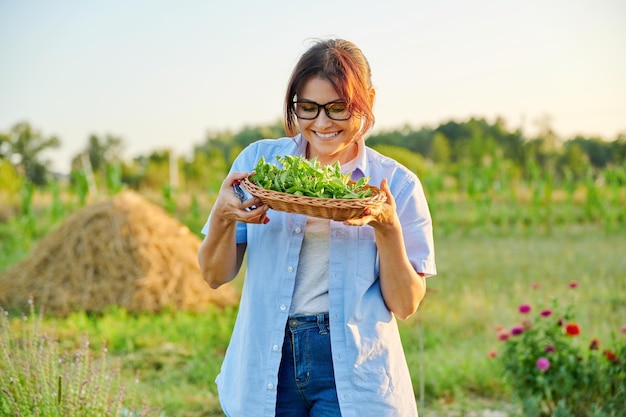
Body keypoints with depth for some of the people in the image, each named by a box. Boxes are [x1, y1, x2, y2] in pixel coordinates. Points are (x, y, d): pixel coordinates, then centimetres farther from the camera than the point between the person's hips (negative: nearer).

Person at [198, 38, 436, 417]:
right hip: (266, 366, 2)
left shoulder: (397, 185, -3)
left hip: (353, 373, -1)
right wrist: (222, 215, -17)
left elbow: (405, 305, -4)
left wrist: (387, 228, -19)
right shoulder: (259, 161, 1)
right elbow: (216, 275, 2)